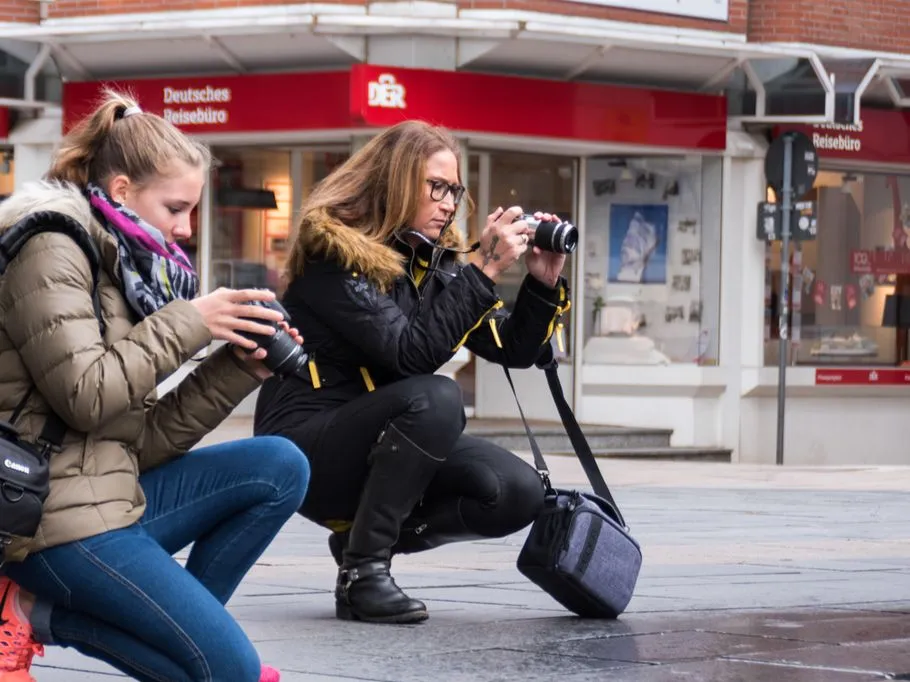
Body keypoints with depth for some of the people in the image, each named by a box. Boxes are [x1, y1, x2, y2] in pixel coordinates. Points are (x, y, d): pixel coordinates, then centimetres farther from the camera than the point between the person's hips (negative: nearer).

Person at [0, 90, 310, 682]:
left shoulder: (120, 262, 17)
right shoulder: (50, 248, -9)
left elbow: (144, 438, 11)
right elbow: (86, 398, -20)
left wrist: (239, 369, 1)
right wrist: (189, 322, -12)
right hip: (58, 515, -9)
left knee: (280, 467, 2)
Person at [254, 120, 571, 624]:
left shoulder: (433, 261, 7)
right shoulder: (334, 254, -14)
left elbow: (514, 349, 10)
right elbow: (411, 354, -25)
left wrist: (543, 283, -6)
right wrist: (484, 269, -25)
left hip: (377, 443, 7)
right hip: (304, 444, -7)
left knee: (519, 493, -13)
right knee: (435, 399, -33)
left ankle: (360, 536, 5)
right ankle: (361, 571, -22)